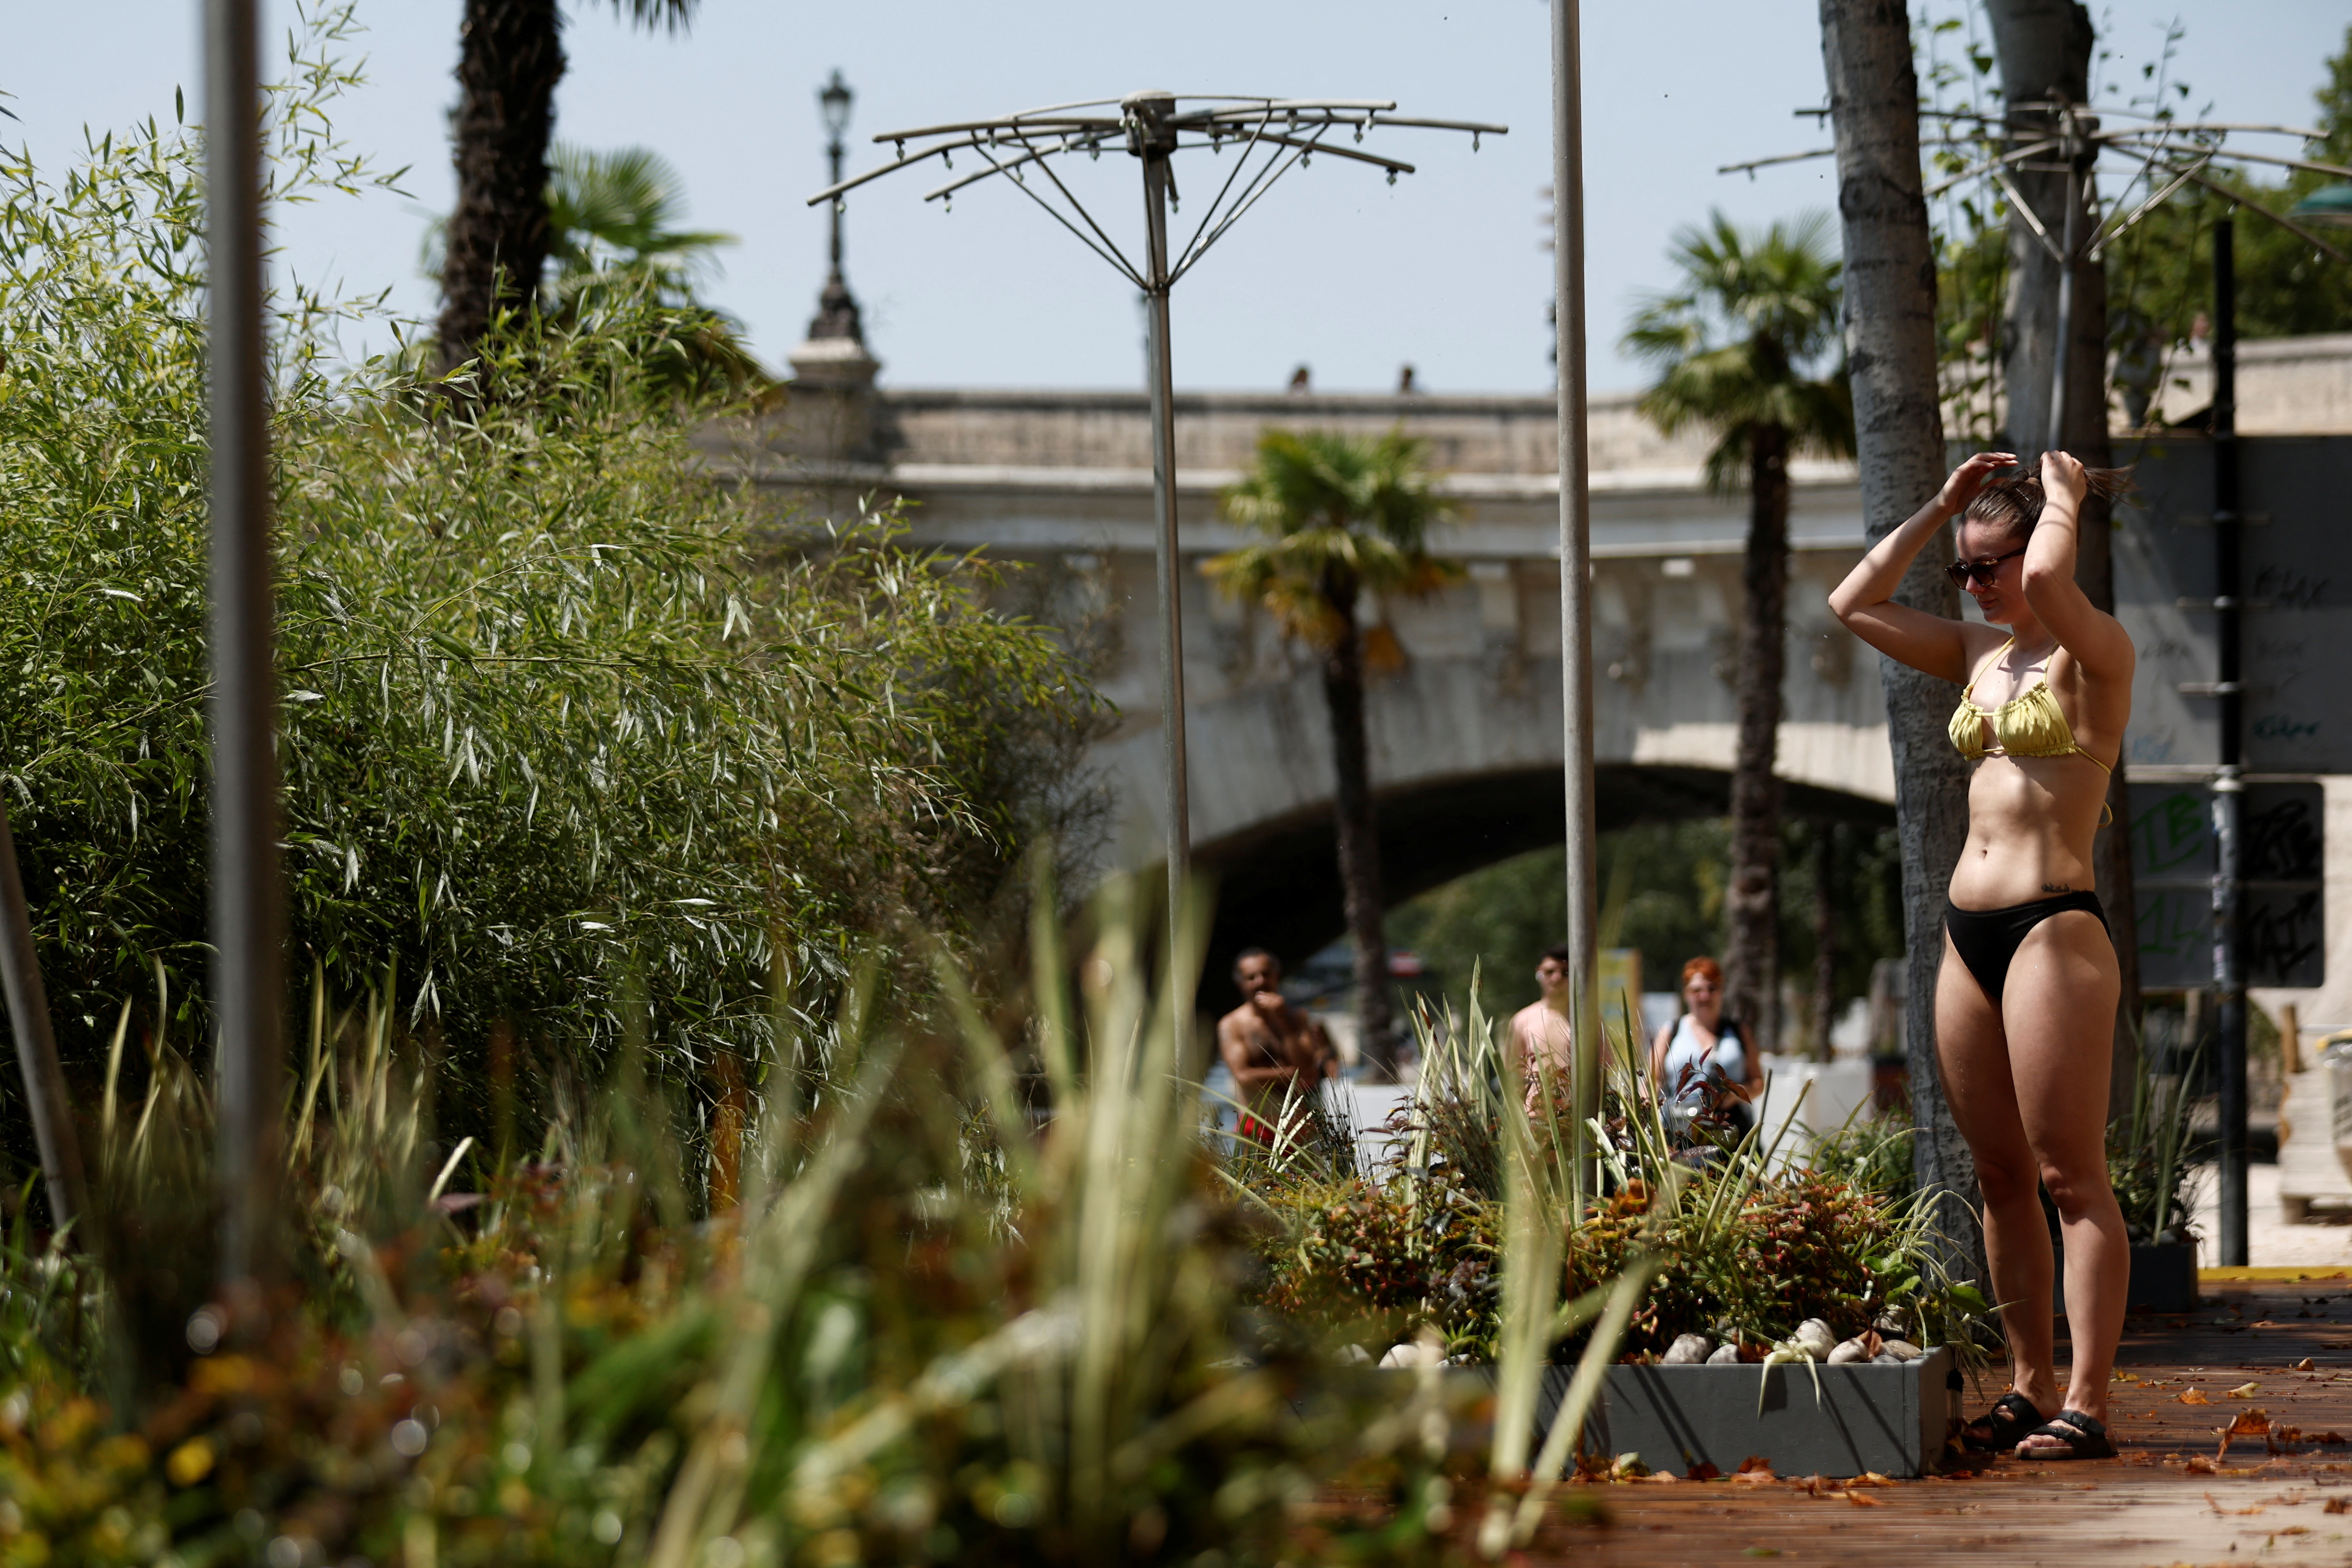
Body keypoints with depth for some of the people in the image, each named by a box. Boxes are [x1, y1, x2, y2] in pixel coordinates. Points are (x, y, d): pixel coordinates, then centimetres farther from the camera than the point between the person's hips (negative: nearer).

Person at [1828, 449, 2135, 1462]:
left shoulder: (2094, 654, -6)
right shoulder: (1979, 656, 15)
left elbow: (2046, 582, -28)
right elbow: (1855, 605, 21)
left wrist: (2065, 499, -8)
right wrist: (1942, 506, 15)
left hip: (2053, 927, -8)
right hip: (1969, 932, 8)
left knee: (2071, 1177, -8)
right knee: (2001, 1177, 10)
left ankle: (2086, 1405, -10)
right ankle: (2030, 1386, 16)